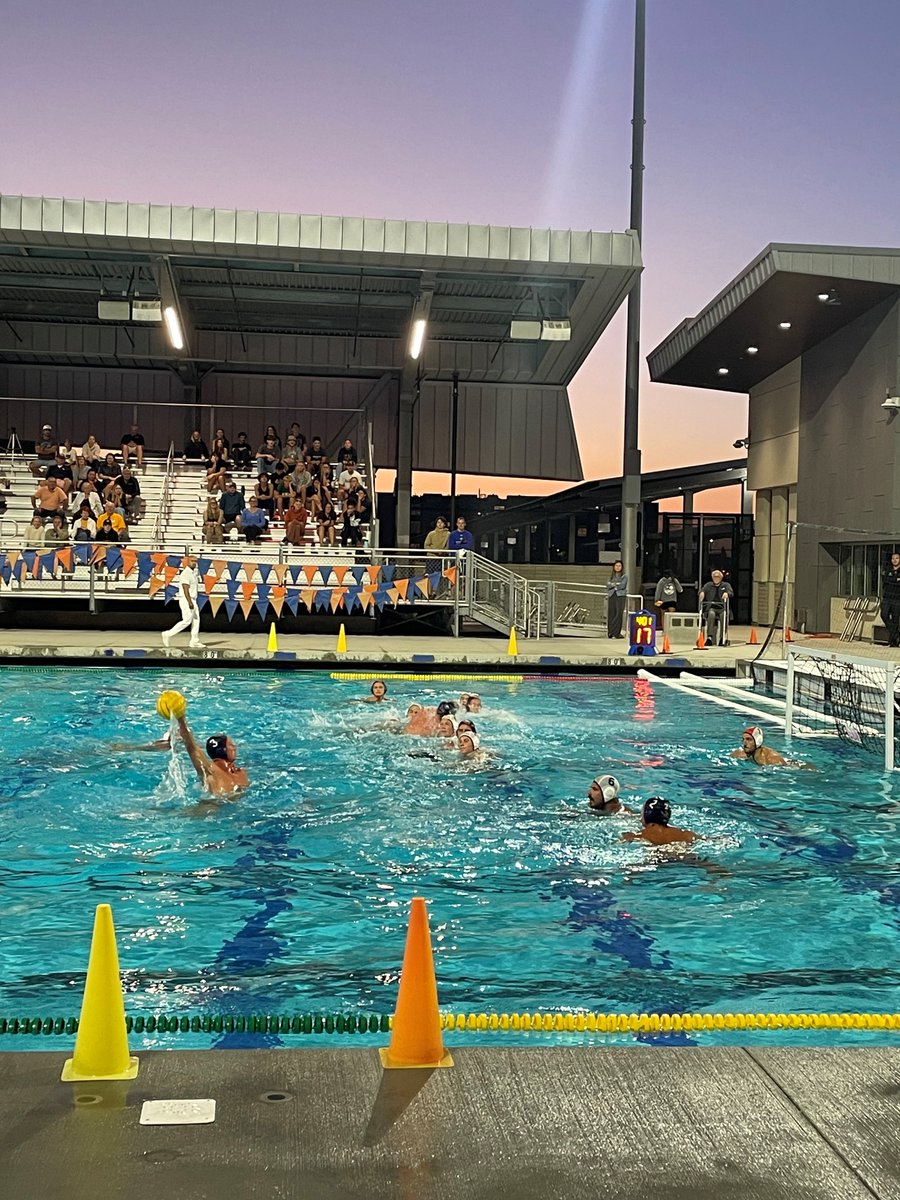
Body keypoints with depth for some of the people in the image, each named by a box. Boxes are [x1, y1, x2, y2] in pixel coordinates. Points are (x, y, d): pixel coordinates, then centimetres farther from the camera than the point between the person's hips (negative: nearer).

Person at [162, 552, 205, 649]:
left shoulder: (193, 573, 16)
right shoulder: (185, 573, -14)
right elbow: (185, 588, -23)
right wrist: (190, 602, -30)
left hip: (192, 601, 9)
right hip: (186, 600, -9)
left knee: (196, 620, 5)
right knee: (187, 621, -10)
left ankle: (194, 642, 6)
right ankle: (168, 634, -3)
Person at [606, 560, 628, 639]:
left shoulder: (624, 576, 8)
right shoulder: (611, 577, 19)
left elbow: (622, 586, -7)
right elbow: (608, 586, 5)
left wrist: (613, 585, 2)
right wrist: (617, 585, -8)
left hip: (620, 596, -3)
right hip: (611, 596, 3)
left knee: (619, 613, -11)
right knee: (611, 614, -4)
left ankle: (617, 632, -12)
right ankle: (610, 632, -5)